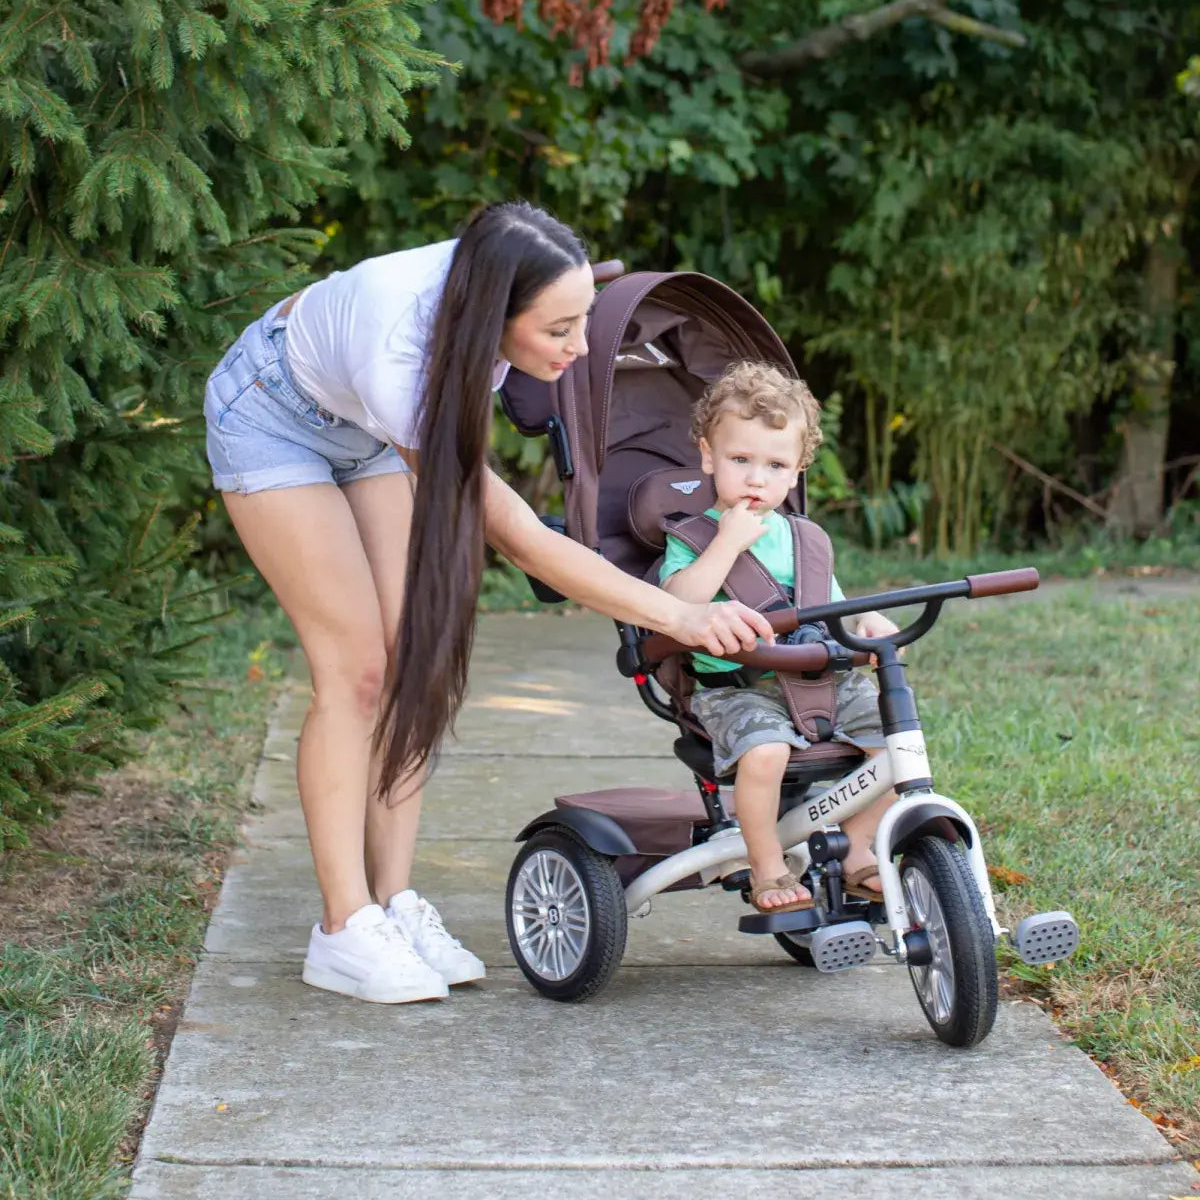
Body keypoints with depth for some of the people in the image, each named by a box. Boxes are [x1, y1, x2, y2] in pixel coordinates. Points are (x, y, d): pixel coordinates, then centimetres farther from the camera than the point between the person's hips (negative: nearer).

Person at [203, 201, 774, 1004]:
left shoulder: (488, 285, -29)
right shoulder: (399, 367, -44)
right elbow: (523, 540, -39)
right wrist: (677, 615, -41)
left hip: (363, 426, 7)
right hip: (273, 416, -6)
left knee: (416, 658, -3)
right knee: (358, 666, -13)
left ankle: (394, 903, 1)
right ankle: (345, 930, -8)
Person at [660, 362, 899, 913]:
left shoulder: (799, 537, 18)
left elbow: (831, 606, 23)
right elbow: (678, 603, -17)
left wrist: (867, 620, 2)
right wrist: (729, 540, -18)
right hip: (735, 686, -5)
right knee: (763, 751, -34)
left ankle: (856, 849, 10)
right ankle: (767, 868, -9)